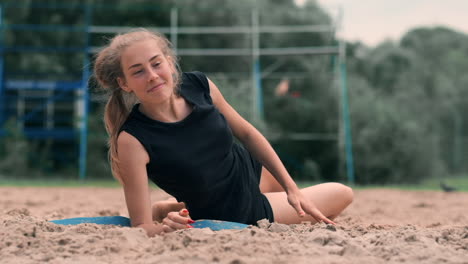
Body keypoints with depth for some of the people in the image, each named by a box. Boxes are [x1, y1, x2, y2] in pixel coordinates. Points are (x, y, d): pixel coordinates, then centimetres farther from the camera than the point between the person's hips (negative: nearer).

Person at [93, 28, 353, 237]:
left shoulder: (199, 86, -21)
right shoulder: (133, 141, -34)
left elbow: (246, 133, -4)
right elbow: (142, 226, -31)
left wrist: (292, 189, -2)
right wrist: (165, 227, -54)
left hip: (253, 173, 5)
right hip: (233, 217, -5)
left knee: (343, 195, 32)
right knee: (338, 196, 11)